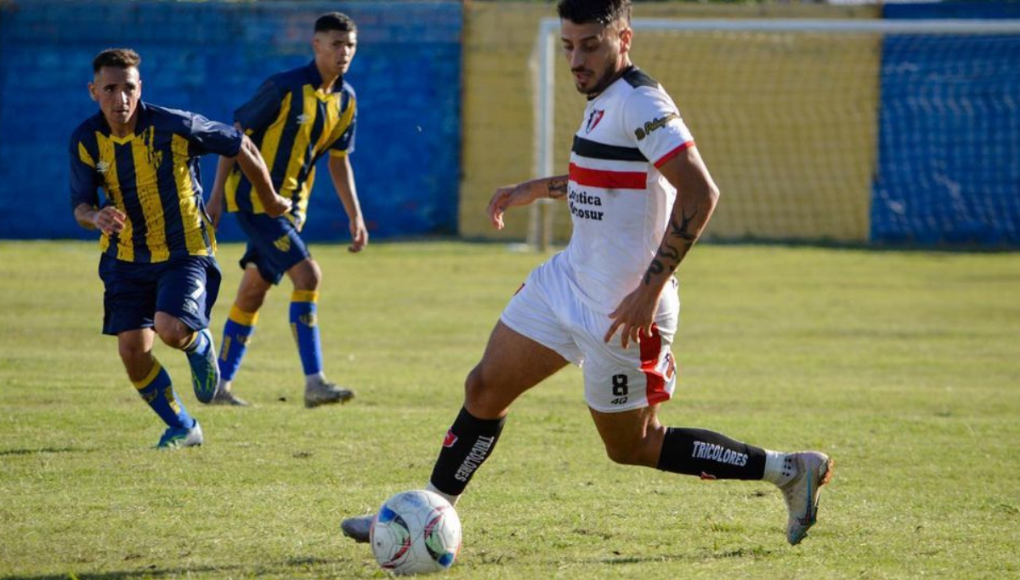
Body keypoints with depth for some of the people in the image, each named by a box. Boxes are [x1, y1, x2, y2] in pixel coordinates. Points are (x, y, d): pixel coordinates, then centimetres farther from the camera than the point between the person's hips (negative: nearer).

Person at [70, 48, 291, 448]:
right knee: (133, 350, -6)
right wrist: (96, 218, -30)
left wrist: (270, 201, 8)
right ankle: (181, 428, 17)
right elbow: (80, 206, -4)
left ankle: (199, 345, 13)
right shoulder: (85, 140, -7)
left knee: (170, 329, -26)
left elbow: (241, 147, -5)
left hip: (184, 251, -4)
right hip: (126, 257, 4)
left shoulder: (174, 127, -18)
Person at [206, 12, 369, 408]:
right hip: (255, 197, -8)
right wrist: (217, 197, -11)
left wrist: (355, 217, 11)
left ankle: (220, 384, 22)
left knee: (253, 292, 13)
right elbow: (236, 134, -10)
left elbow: (339, 160, 16)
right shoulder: (284, 88, -16)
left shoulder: (345, 101, 5)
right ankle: (314, 383, -20)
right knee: (307, 274, -19)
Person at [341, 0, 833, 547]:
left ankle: (791, 469, 11)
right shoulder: (605, 98, 9)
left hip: (621, 309, -9)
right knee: (485, 388, 9)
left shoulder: (640, 103, -21)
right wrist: (535, 189, 27)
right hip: (569, 280, 9)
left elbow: (699, 193, -28)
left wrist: (650, 288, -29)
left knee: (631, 445, 3)